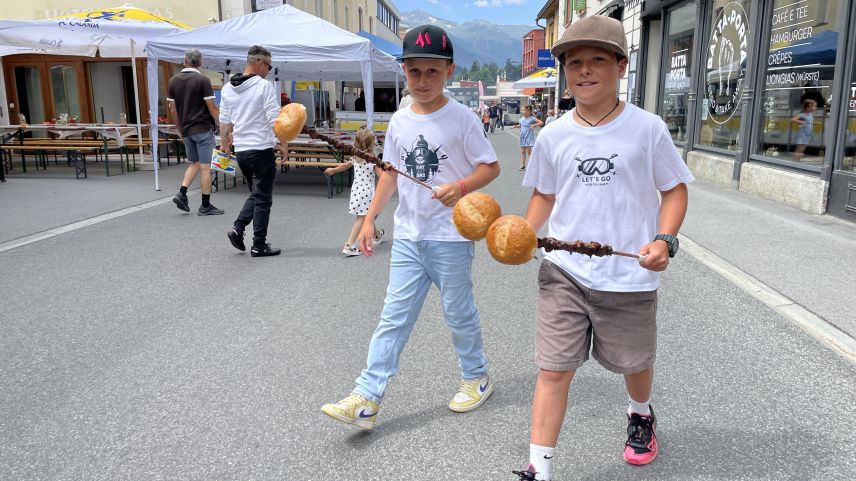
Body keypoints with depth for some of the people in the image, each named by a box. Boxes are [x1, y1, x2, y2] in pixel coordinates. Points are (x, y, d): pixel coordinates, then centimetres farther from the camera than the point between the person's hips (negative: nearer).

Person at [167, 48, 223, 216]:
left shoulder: (174, 81, 7)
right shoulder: (202, 80, -10)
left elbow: (173, 110, 9)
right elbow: (212, 108, -12)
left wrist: (180, 129, 20)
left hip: (186, 130, 6)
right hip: (203, 129, -6)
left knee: (194, 163, 19)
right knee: (205, 166, -1)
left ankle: (182, 193, 2)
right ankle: (205, 206, 2)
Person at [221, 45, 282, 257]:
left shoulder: (228, 88, 9)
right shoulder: (264, 86, -11)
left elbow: (224, 122, 13)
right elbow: (275, 120, -15)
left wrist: (225, 145, 21)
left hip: (240, 150, 7)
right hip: (261, 150, -7)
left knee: (255, 194, 21)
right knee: (263, 198, 2)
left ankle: (238, 229, 7)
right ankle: (259, 245, 6)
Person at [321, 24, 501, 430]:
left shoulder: (461, 118, -8)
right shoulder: (399, 121, 6)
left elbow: (491, 167, -5)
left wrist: (461, 186, -24)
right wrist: (370, 218, 8)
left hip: (450, 235, -4)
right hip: (407, 236, 5)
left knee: (458, 312, 10)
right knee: (394, 317, 4)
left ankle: (477, 377, 33)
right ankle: (366, 399, 6)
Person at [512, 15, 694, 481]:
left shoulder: (647, 128, -6)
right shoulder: (553, 136, 0)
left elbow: (674, 190, 1)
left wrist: (664, 240, -15)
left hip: (630, 276, 0)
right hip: (563, 272, 1)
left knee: (635, 361, 20)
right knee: (553, 369, -1)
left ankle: (641, 415, 54)